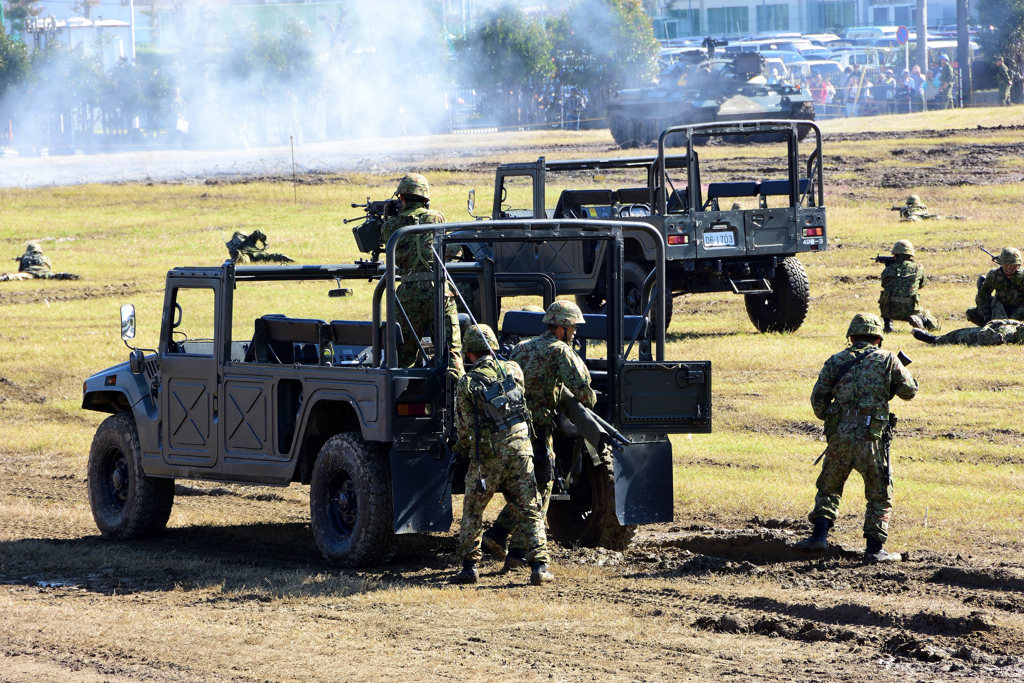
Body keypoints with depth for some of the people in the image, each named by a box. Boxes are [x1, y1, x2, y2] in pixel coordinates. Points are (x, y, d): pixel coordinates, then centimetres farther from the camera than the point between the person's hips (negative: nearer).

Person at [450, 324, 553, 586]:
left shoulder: (467, 383, -6)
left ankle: (469, 566, 12)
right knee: (530, 511, 6)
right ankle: (539, 566, -3)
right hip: (520, 450, 2)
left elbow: (464, 428, -4)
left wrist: (464, 449, 17)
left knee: (472, 511, 14)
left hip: (487, 455, -2)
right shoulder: (513, 370, 3)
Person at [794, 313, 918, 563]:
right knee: (880, 496, 10)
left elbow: (818, 399, 7)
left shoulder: (836, 361, 9)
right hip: (871, 439, -2)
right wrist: (897, 371, 31)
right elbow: (909, 391, 12)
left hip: (839, 437, 2)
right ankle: (874, 548, 5)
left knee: (829, 488, 21)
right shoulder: (887, 359, 4)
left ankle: (820, 534, 9)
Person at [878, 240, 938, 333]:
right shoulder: (918, 268, 2)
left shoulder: (887, 270, 2)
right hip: (910, 310, -2)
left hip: (891, 311, 2)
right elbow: (922, 284, 22)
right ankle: (917, 319, -9)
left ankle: (888, 324, 19)